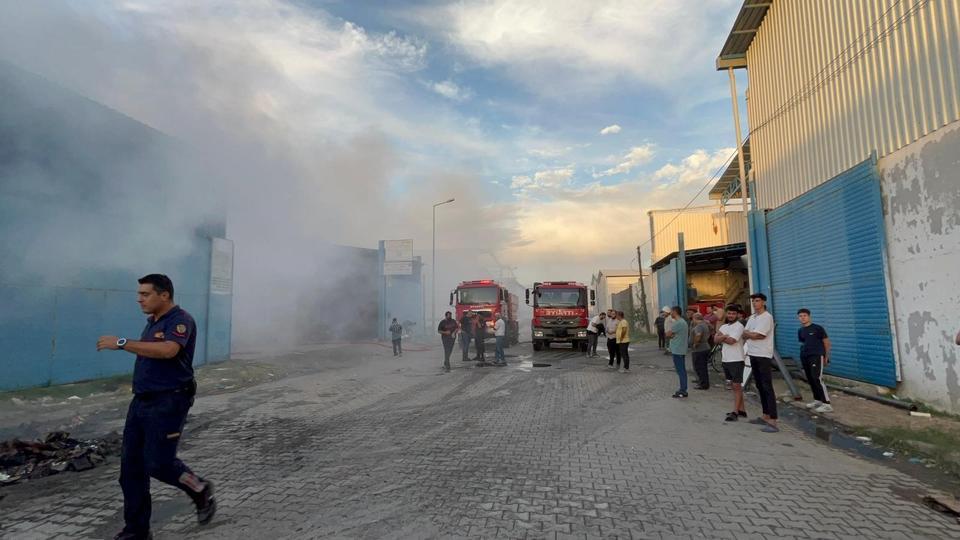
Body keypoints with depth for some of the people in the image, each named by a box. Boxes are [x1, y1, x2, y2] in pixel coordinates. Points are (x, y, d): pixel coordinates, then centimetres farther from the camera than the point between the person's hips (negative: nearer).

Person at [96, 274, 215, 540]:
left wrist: (121, 343, -28)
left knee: (159, 463, -7)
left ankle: (201, 490, 19)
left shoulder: (180, 320, -15)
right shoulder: (153, 322, 14)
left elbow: (167, 350, -33)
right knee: (131, 466, 9)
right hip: (141, 401, 9)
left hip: (169, 402, -9)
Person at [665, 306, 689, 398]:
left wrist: (670, 325, -1)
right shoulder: (683, 321, 14)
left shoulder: (677, 323, -19)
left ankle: (683, 391, -2)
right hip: (682, 350, 10)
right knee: (682, 370, 13)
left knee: (680, 371, -5)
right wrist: (672, 335, -4)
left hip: (677, 351, -10)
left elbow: (668, 334, -15)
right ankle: (683, 389, 20)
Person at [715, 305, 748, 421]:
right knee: (733, 386, 13)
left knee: (737, 386, -3)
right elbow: (716, 339, 0)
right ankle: (741, 410, 22)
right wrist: (725, 336, -17)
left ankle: (735, 412, 0)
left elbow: (731, 341, -21)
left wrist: (721, 336, -4)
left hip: (736, 360, -8)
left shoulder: (739, 326, -10)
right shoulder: (723, 326, 12)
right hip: (726, 360, 8)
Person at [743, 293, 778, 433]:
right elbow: (745, 336, 11)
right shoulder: (752, 318, 15)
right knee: (760, 387, 13)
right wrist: (751, 334, -9)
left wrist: (747, 333, 1)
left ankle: (773, 421, -11)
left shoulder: (767, 317, -11)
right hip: (753, 355, 9)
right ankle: (766, 416, 22)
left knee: (767, 388, -10)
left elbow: (757, 335, -17)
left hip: (764, 356, -9)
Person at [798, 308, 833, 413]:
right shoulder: (800, 331, 11)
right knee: (810, 380, 10)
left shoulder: (818, 328, -5)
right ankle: (817, 400, 23)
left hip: (817, 356, -6)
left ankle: (827, 404, -11)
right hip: (804, 357, 6)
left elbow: (826, 342, 0)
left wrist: (826, 357, 2)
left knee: (817, 379, -15)